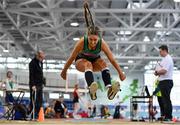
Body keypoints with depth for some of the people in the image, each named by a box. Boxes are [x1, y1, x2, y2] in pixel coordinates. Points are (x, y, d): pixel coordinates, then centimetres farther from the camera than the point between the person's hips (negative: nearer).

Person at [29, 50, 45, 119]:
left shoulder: (41, 63, 16)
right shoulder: (32, 62, -9)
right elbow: (31, 75, -14)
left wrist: (43, 83, 11)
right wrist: (33, 85, -20)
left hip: (40, 85, 8)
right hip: (34, 85, -8)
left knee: (40, 101, 4)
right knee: (33, 100, -7)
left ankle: (37, 114, 6)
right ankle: (32, 115, -5)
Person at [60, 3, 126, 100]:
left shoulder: (102, 43, -28)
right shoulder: (82, 42, -31)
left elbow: (112, 60, -21)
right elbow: (72, 57, -19)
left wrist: (120, 73, -17)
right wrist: (64, 71, -10)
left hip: (95, 61, 2)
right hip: (81, 61, -2)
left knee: (103, 63, -32)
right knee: (88, 64, -37)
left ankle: (109, 89, -52)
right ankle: (91, 89, -63)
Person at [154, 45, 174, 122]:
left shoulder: (167, 59, -14)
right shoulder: (165, 59, 19)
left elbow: (164, 71, -22)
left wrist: (157, 72, -6)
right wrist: (158, 72, 5)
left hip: (166, 81, -11)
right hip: (164, 82, 11)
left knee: (166, 99, -9)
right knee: (165, 99, 14)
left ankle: (168, 117, -7)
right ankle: (165, 115, 21)